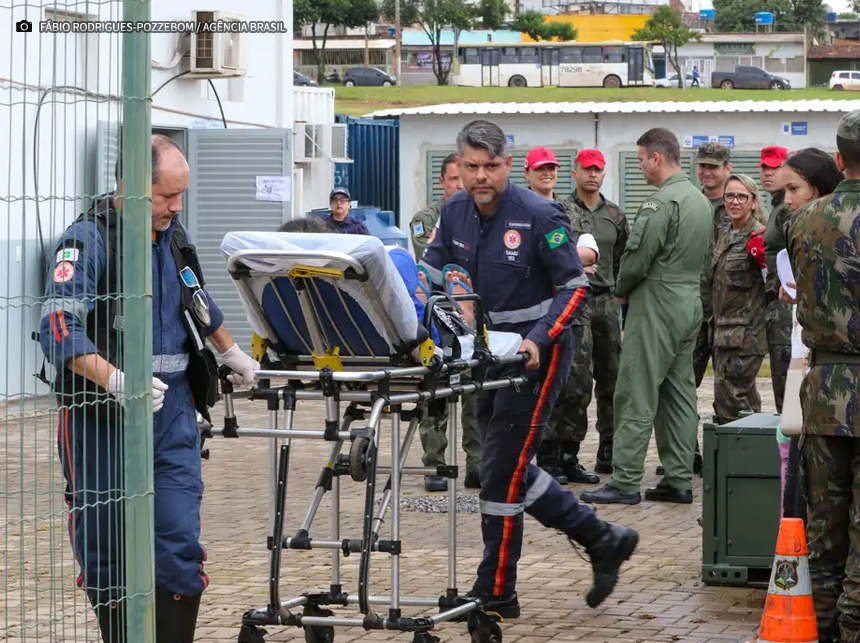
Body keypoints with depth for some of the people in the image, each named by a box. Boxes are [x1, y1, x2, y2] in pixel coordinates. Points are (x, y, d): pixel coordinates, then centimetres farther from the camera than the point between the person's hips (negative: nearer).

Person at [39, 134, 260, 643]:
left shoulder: (174, 235, 11)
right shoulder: (88, 241, -12)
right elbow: (59, 329, -24)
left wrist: (233, 354, 41)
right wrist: (117, 381, -37)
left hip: (172, 411, 5)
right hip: (103, 415, -5)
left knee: (180, 542, -4)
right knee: (106, 550, 2)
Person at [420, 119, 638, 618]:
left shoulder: (539, 215, -16)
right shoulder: (456, 211, 3)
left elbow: (575, 287, -14)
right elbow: (430, 272, 9)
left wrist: (539, 340, -26)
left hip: (536, 353, -8)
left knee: (503, 473, -6)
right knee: (512, 469, 13)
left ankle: (496, 594, 4)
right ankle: (603, 540, 26)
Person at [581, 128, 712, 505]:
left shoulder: (662, 202, -16)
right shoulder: (701, 201, 13)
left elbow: (637, 258, -19)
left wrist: (621, 290, 1)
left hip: (657, 305, -9)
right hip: (691, 302, 9)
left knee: (637, 396, -6)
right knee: (680, 394, 11)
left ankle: (625, 481, -6)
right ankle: (679, 480, 12)